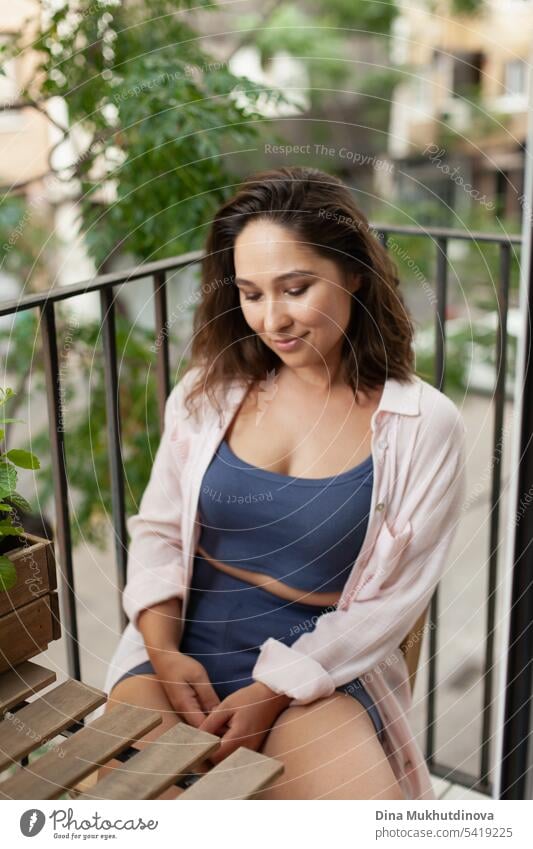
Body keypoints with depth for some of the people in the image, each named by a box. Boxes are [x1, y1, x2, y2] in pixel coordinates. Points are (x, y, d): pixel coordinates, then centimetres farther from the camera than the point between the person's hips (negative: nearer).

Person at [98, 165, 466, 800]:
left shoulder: (422, 426, -5)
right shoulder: (208, 390, 4)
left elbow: (392, 601, -5)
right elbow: (157, 531, 8)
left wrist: (274, 691, -13)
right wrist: (163, 653, -8)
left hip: (321, 670, -1)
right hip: (179, 651, 2)